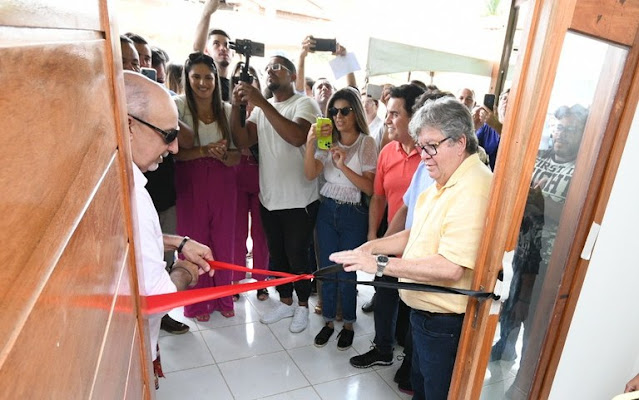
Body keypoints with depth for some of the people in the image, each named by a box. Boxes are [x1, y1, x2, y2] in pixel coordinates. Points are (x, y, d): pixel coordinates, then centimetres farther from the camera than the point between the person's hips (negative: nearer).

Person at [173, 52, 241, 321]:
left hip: (222, 182, 3)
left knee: (223, 242, 10)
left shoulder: (227, 110, 4)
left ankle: (223, 298, 30)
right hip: (190, 183, -2)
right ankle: (197, 302, 26)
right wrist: (203, 151, -22)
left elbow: (236, 156, 4)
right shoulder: (178, 106, -5)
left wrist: (222, 155, -17)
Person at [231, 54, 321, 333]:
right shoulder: (261, 108, 10)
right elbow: (243, 141, -4)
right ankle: (285, 302, 37)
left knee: (297, 256, 7)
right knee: (276, 255, 18)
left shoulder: (304, 104, -8)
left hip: (299, 200, -6)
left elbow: (297, 137, -29)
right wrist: (236, 107, -17)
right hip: (268, 198, 6)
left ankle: (302, 305, 29)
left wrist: (262, 103, -29)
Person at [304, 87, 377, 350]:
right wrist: (310, 143, -22)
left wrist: (343, 166, -23)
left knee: (347, 272, 5)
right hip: (327, 210, 4)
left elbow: (369, 188, -12)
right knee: (326, 269, 11)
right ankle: (328, 321, 29)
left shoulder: (366, 143, -6)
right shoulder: (328, 141, 4)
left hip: (353, 213, -3)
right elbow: (310, 174, -9)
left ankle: (348, 323, 27)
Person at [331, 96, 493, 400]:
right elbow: (419, 235, 12)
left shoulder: (473, 190, -27)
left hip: (446, 321, -9)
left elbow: (451, 268, -33)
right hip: (425, 310, 9)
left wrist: (381, 264, -29)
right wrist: (373, 247, -3)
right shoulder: (442, 180, 6)